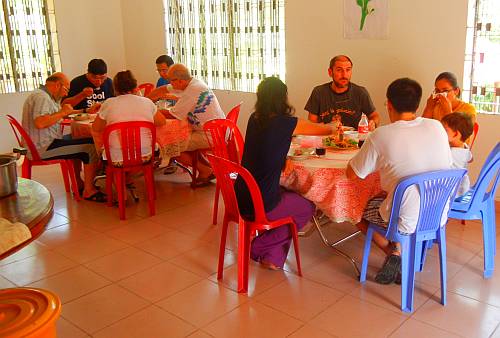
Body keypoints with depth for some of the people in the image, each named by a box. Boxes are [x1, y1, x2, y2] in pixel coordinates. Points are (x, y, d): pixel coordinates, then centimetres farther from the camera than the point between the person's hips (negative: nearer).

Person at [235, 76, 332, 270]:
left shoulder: (254, 119, 4)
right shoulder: (285, 123, -15)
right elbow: (323, 130, -1)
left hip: (241, 198, 7)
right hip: (261, 204, -7)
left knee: (291, 195, 31)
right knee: (308, 207, 19)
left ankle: (272, 257, 31)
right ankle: (261, 247, 15)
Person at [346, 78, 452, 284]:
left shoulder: (381, 136, -19)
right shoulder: (437, 127, -5)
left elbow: (351, 174, -8)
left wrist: (377, 161, 12)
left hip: (407, 222, -5)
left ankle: (394, 253, 9)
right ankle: (399, 250, 19)